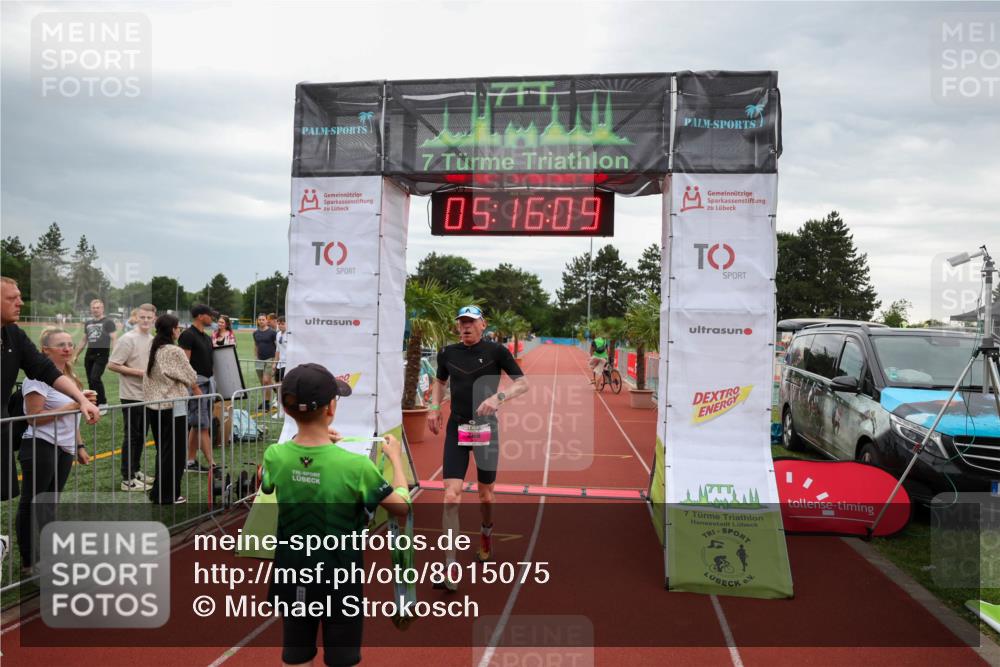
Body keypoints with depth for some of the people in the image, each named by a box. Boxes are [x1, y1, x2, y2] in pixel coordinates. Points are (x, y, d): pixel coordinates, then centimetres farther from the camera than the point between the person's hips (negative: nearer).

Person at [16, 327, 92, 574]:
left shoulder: (70, 377, 13)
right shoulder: (39, 376, -13)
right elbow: (35, 417, -20)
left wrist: (80, 446, 19)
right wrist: (73, 405, -20)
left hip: (64, 449, 8)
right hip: (41, 448, -8)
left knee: (50, 504, 13)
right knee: (32, 503, 2)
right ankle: (27, 561, 10)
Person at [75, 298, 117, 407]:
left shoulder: (108, 322, -2)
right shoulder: (87, 323, 16)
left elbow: (113, 340, -9)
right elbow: (84, 341, 25)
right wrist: (76, 355, 24)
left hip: (102, 354, -7)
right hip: (89, 354, 7)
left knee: (95, 378, -18)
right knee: (90, 381, 7)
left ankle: (103, 403, -6)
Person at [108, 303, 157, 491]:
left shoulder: (152, 340, 10)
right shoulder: (128, 339, -13)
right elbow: (112, 365, -16)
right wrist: (140, 372, -19)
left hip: (147, 395, 7)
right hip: (131, 396, -7)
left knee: (141, 436, 15)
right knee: (131, 436, -2)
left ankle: (136, 471, 28)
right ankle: (127, 479, 5)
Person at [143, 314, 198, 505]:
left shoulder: (153, 351, 7)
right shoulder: (175, 351, -14)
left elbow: (150, 378, 12)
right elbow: (191, 377, -7)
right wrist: (197, 390, 11)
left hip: (153, 405, 8)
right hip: (172, 406, -8)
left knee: (162, 450, 17)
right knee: (174, 451, 3)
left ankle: (158, 492, 24)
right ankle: (168, 495, 8)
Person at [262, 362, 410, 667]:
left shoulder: (275, 456, -13)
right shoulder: (355, 465, -24)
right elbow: (402, 506, -10)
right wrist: (395, 457, 3)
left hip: (293, 581, 4)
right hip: (339, 584, -3)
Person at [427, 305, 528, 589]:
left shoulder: (496, 351, -7)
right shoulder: (447, 353, 3)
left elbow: (523, 383, -6)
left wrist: (498, 397, -22)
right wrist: (434, 407, 7)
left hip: (486, 427, -2)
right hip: (456, 428, 2)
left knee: (485, 494, 11)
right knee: (451, 496, -10)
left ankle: (486, 532, 45)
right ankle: (450, 565, -5)